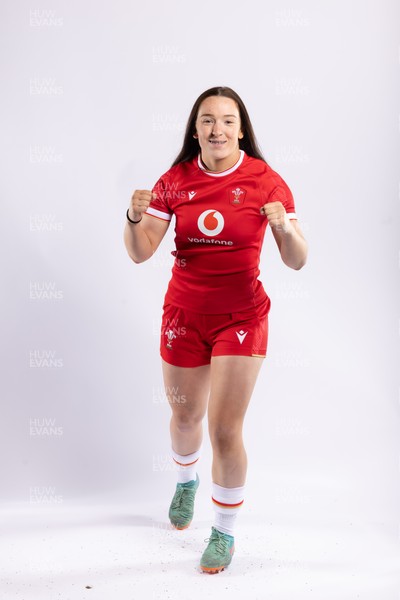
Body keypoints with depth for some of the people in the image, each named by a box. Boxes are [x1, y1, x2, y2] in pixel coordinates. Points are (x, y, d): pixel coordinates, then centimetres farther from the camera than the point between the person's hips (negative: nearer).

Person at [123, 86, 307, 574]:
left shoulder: (265, 181, -10)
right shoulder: (175, 180, -3)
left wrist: (284, 228, -32)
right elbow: (139, 253, -6)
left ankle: (225, 532, 18)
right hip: (184, 314, 3)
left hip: (241, 318, -2)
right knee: (185, 416, 18)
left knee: (225, 430, -5)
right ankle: (186, 481, 52)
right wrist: (135, 218, -26)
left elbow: (297, 262, -12)